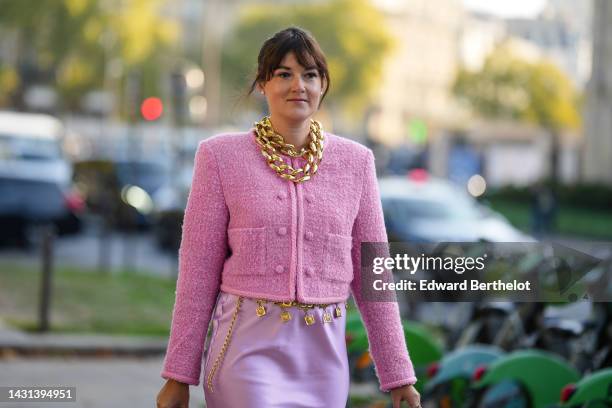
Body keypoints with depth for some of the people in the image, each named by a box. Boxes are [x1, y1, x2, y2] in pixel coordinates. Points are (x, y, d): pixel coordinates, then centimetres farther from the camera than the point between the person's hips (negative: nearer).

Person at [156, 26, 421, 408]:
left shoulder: (356, 161, 7)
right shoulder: (221, 157, 0)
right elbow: (197, 272, 1)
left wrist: (398, 375, 7)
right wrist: (178, 376, 0)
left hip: (323, 354, 3)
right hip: (249, 348, -3)